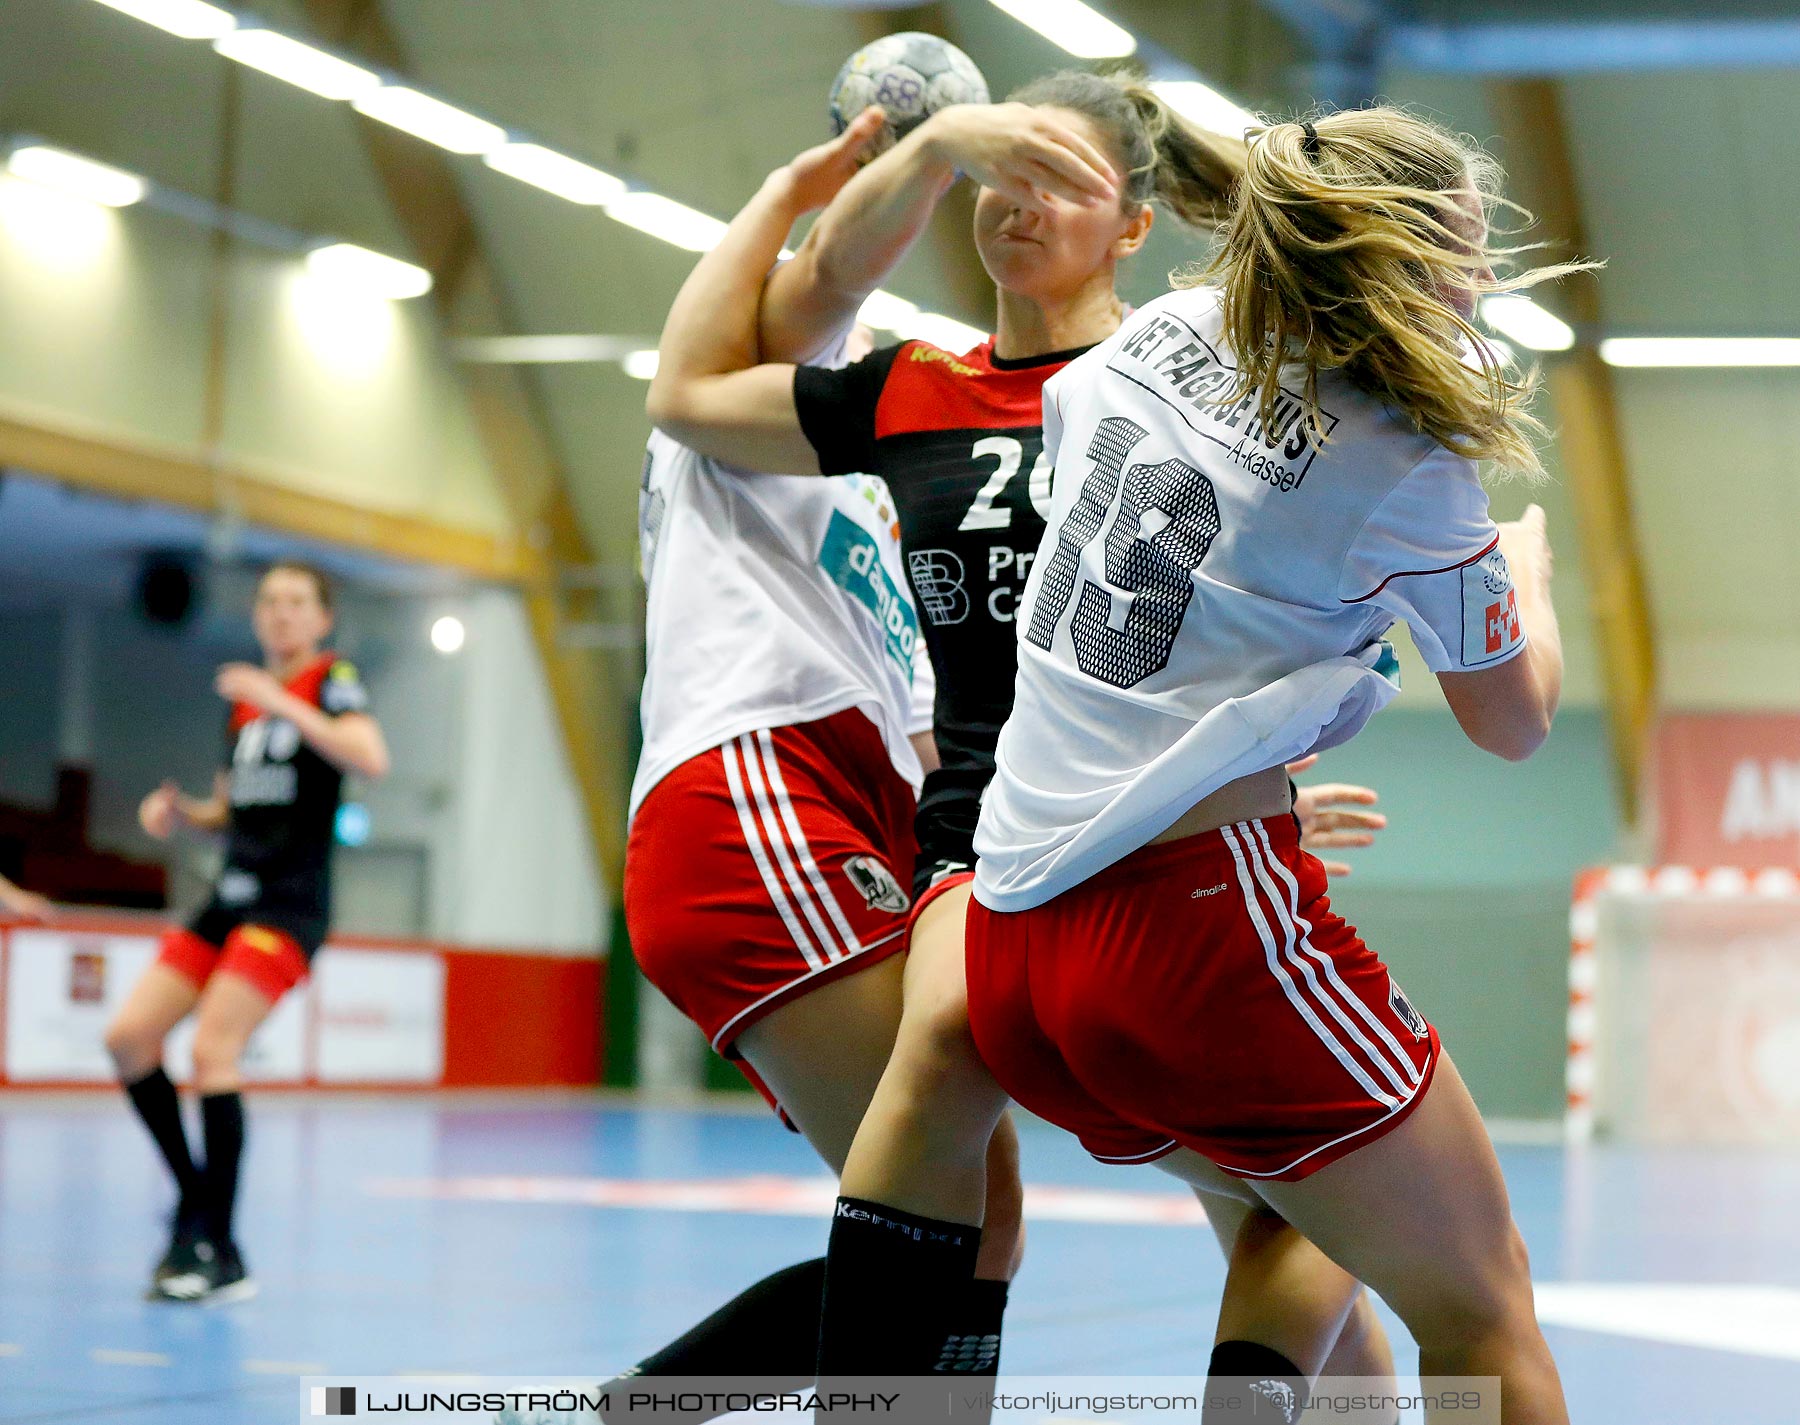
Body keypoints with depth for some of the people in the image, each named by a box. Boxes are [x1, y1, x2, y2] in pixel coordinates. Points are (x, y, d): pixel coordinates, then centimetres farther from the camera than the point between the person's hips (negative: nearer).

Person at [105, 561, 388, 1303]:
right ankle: (195, 1198, 12)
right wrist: (180, 814, 4)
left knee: (213, 1049, -19)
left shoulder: (332, 680, -2)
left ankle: (222, 1254, -12)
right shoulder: (242, 698, 16)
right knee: (129, 1037, -3)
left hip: (291, 902, -7)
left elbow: (369, 757, -23)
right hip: (230, 899, 7)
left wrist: (280, 701, -22)